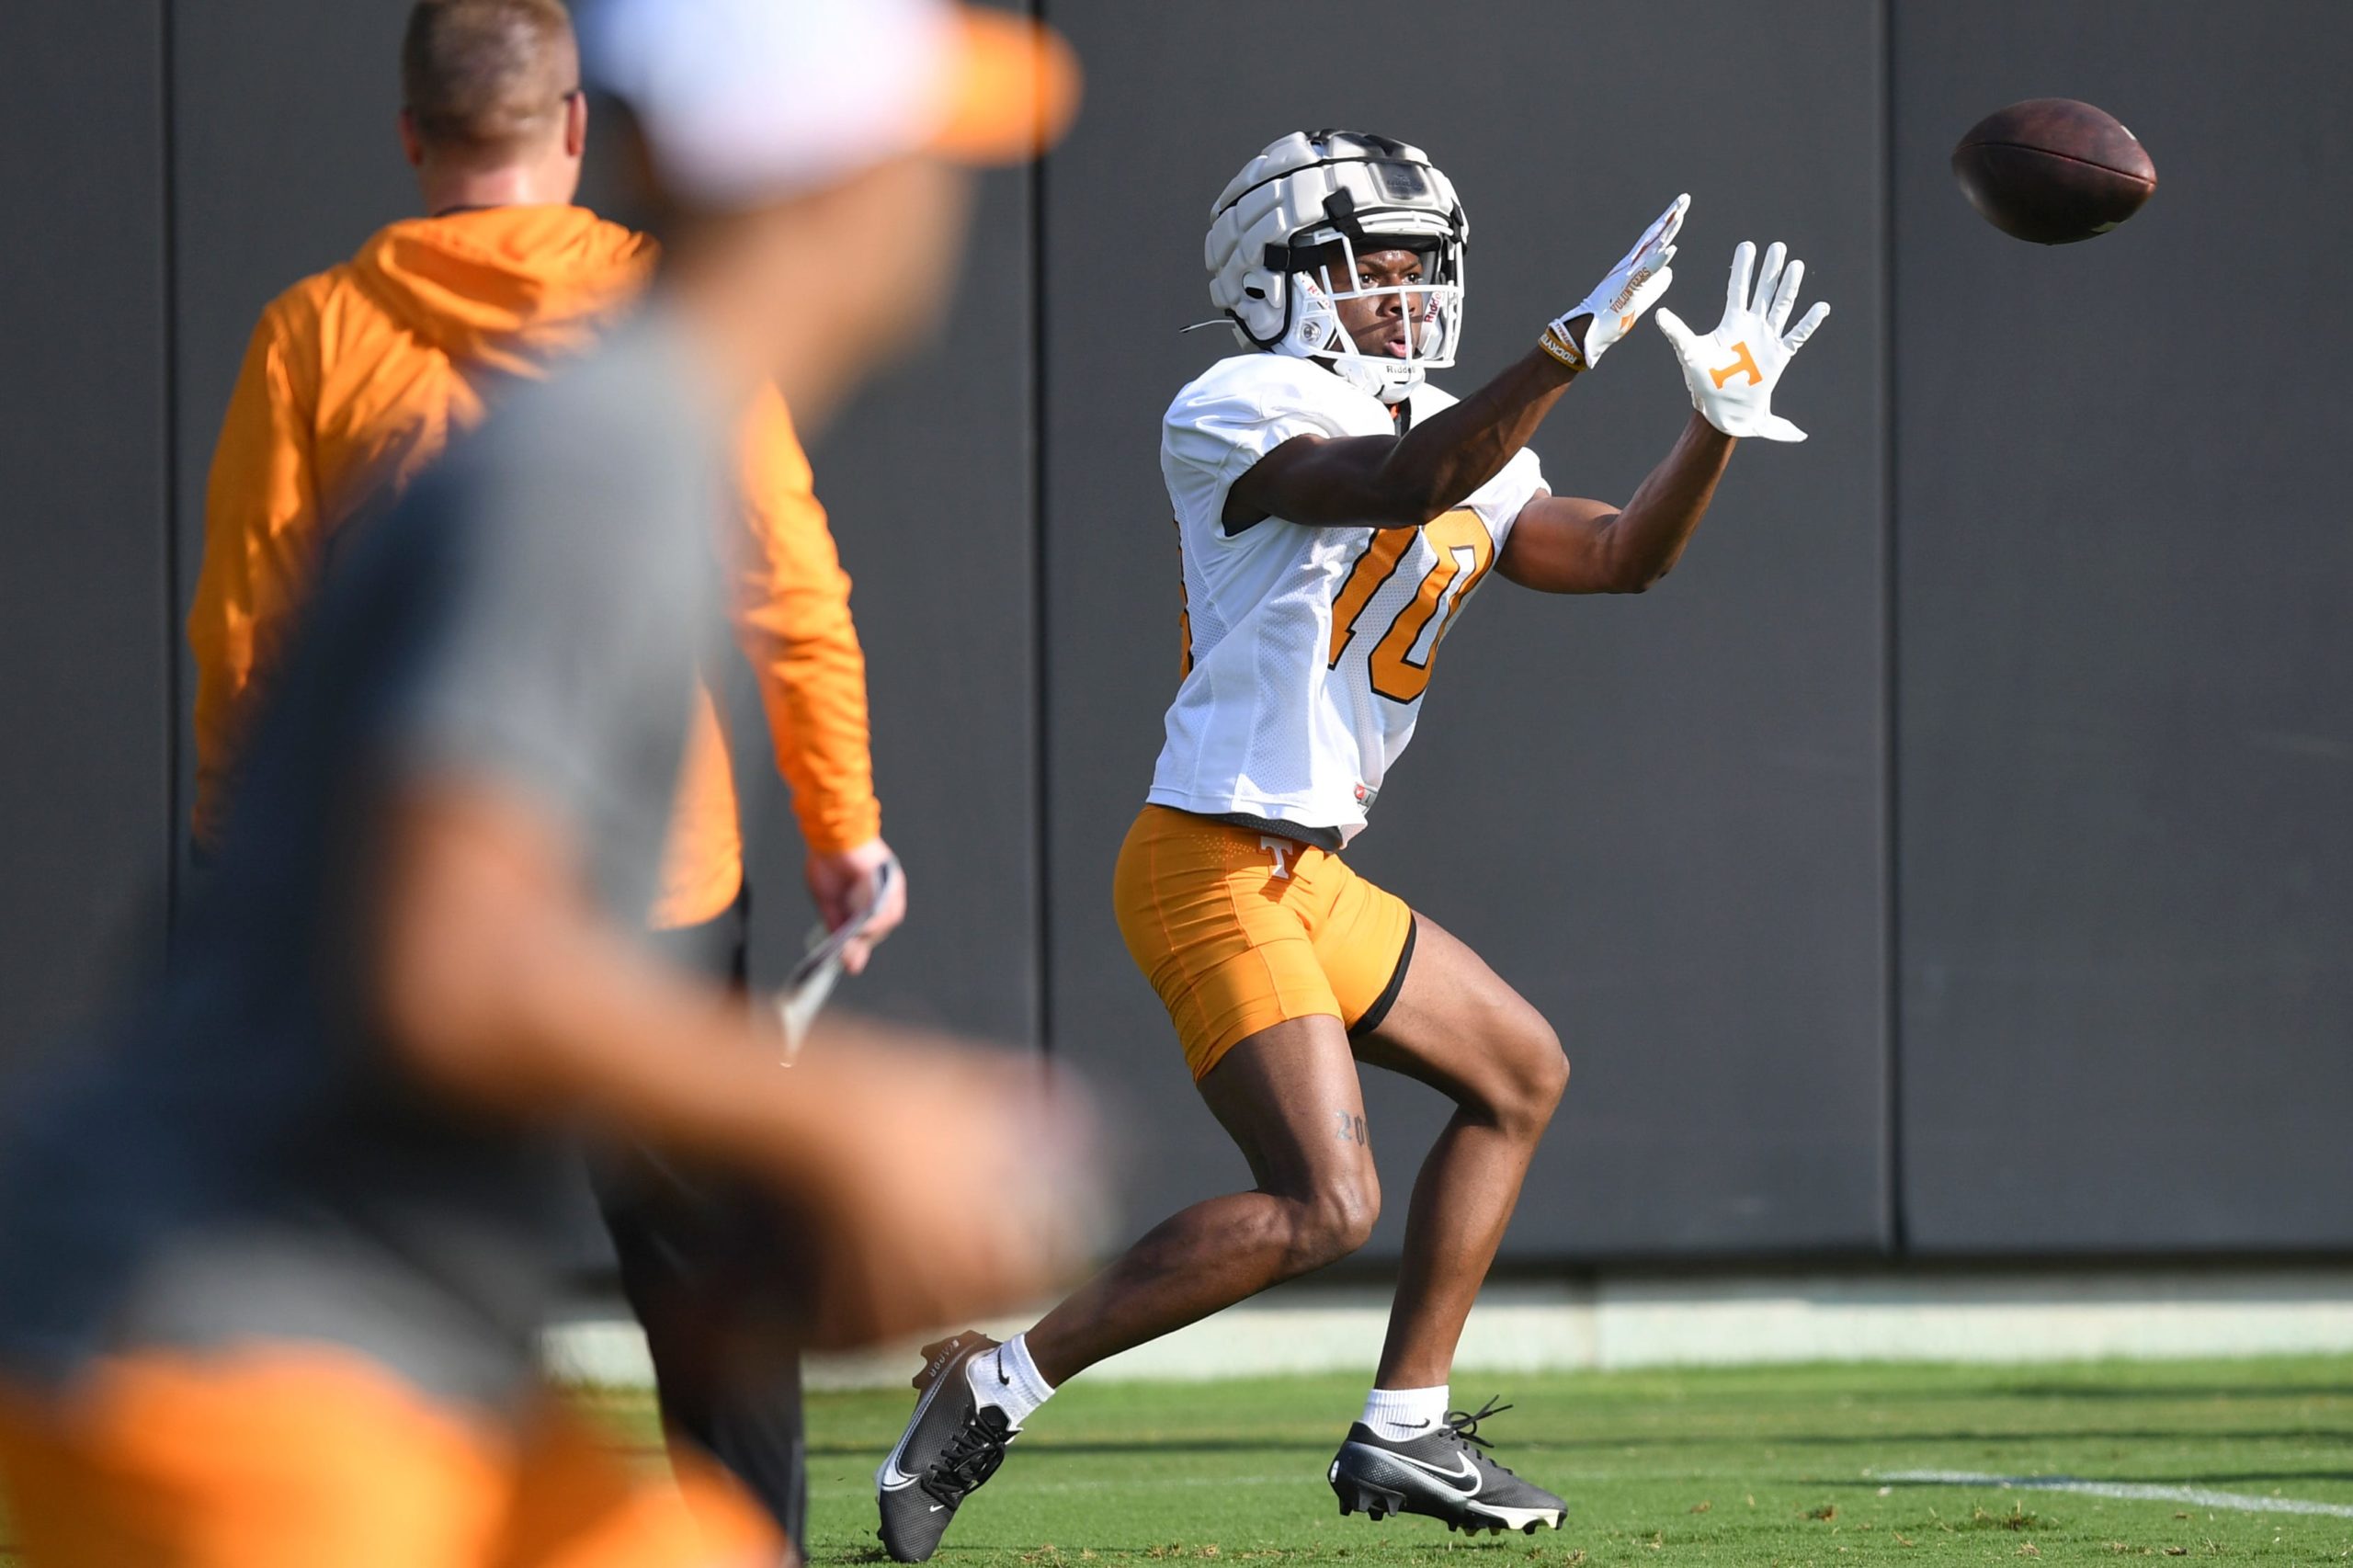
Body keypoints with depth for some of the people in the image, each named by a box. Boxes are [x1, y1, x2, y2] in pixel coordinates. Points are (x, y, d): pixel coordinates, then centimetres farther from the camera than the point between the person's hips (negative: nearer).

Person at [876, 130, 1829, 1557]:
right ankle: (996, 1382, -12)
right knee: (1323, 1208, -17)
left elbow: (1619, 556, 16)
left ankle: (1404, 1433, 22)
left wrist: (1717, 425, 2)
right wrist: (1576, 344, -33)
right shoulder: (1240, 412, -12)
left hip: (1306, 876, 10)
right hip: (1215, 867, -10)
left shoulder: (1454, 436, 16)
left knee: (1520, 1076, 20)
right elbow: (1404, 483, -29)